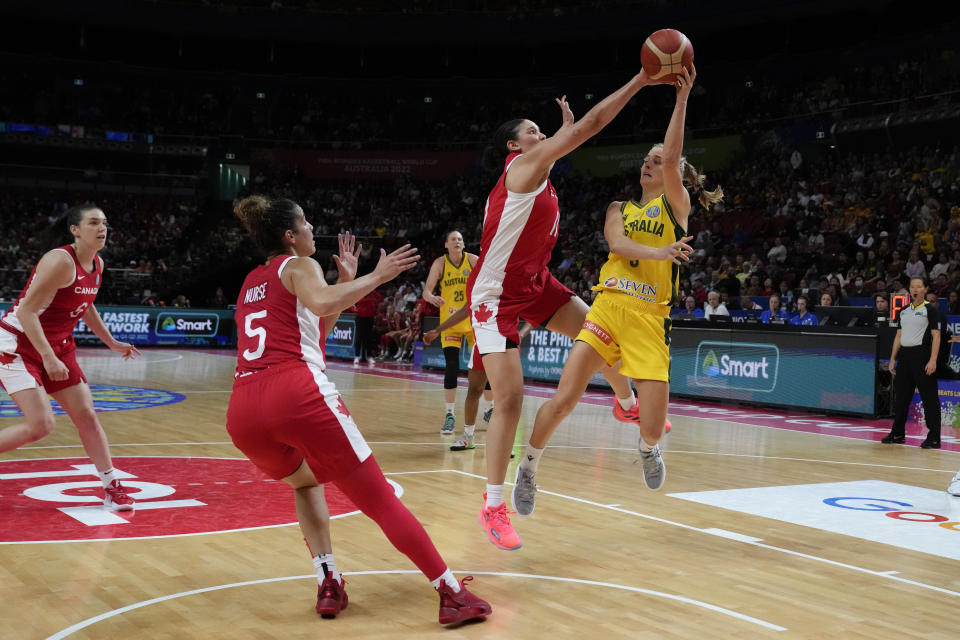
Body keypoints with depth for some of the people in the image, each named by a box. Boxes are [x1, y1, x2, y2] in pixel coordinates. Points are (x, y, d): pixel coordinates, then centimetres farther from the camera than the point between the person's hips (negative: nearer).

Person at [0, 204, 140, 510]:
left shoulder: (97, 264, 3)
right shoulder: (61, 261, -23)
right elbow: (26, 310, -25)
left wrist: (111, 342, 23)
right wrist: (48, 358, -30)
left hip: (58, 346, 8)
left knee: (86, 415, 4)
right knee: (41, 425, -17)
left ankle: (112, 488, 12)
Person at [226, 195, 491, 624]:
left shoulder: (251, 282, 30)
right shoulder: (298, 266, 10)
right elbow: (321, 303, -14)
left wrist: (346, 282, 35)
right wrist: (375, 277, -5)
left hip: (242, 411, 6)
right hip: (297, 393, -6)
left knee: (306, 481, 32)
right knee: (378, 497, 1)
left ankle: (328, 586, 17)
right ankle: (453, 595, 1)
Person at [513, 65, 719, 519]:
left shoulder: (676, 206, 8)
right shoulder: (619, 208, 17)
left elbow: (672, 159, -10)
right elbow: (616, 244, -5)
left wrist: (682, 100, -16)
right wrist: (659, 253, -23)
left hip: (648, 319, -2)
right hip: (607, 307, 2)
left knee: (654, 426, -6)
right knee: (563, 399, -12)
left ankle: (647, 447, 32)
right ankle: (528, 468, 11)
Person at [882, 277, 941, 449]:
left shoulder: (930, 309, -4)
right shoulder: (904, 310, 15)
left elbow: (936, 336, -9)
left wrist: (933, 360, -18)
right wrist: (893, 359, 13)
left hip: (922, 354, -7)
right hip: (905, 356, 7)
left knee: (929, 397, -5)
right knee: (901, 396, 10)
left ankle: (934, 438, -2)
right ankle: (898, 434, 20)